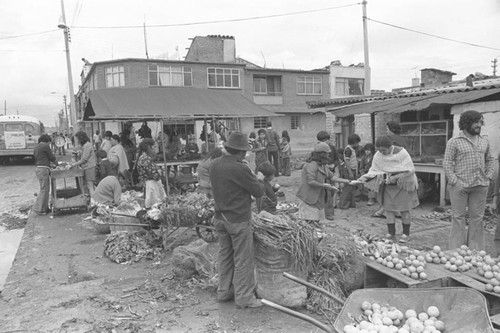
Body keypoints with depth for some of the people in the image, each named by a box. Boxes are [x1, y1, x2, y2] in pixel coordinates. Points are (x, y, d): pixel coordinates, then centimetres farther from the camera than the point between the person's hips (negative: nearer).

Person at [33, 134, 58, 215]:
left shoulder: (36, 147, 18)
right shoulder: (45, 146, -8)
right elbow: (52, 157, -2)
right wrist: (57, 164, 17)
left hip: (38, 168, 9)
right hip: (43, 169, -9)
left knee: (45, 189, 13)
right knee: (44, 189, -6)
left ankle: (44, 208, 16)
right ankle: (38, 208, -5)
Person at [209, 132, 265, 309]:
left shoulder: (214, 165, 1)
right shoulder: (240, 169, -23)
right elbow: (259, 192, -13)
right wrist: (259, 179, 7)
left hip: (220, 217, 8)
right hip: (239, 219, -8)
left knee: (225, 255, 19)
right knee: (243, 259, 4)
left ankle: (224, 292, 30)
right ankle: (244, 297, 14)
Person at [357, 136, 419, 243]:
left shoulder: (401, 152, -16)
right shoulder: (378, 156, -3)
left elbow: (410, 169, -17)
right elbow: (374, 170, 2)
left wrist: (395, 177, -27)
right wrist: (365, 177, -16)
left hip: (403, 184, -4)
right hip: (388, 186, 4)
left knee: (404, 209, 2)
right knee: (389, 209, 1)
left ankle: (406, 234, 14)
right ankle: (391, 233, 10)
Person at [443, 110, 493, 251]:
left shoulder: (485, 141, 12)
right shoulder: (454, 142, -3)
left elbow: (489, 160, 20)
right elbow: (447, 163, -5)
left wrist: (488, 176, 7)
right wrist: (454, 181, -11)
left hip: (480, 186, 5)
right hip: (460, 186, -4)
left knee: (477, 218, 9)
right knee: (458, 217, 1)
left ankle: (475, 249, 18)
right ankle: (456, 249, 8)